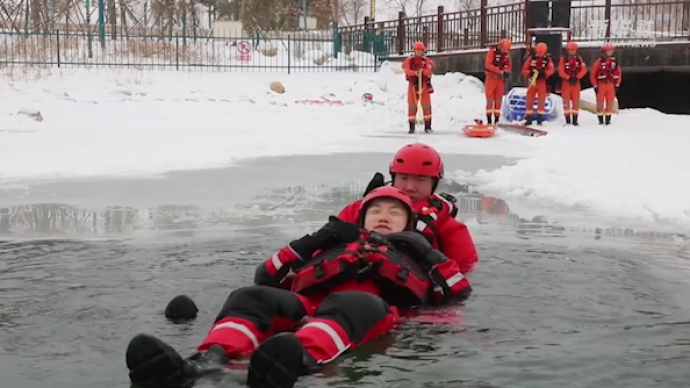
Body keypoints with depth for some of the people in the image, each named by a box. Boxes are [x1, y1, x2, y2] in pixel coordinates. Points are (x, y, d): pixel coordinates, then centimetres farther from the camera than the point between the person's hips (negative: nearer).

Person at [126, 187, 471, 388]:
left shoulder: (412, 251, 40)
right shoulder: (336, 242, 40)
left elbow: (459, 289, 26)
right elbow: (267, 275, 28)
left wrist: (429, 253, 20)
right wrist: (307, 245, 17)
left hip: (370, 306, -3)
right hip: (309, 307, 3)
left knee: (357, 304, -39)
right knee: (250, 298, -26)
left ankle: (300, 358, -73)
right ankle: (207, 360, -57)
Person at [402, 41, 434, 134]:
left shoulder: (426, 61, 2)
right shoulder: (409, 60, 2)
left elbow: (429, 72, -10)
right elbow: (407, 70, -12)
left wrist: (423, 71, -32)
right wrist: (414, 72, -32)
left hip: (424, 85, 0)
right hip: (413, 84, 0)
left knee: (426, 104, -1)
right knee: (412, 105, 2)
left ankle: (428, 126, 5)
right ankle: (412, 126, 7)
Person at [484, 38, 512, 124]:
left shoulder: (506, 54, 4)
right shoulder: (492, 51, -12)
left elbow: (509, 66, 8)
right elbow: (488, 65, -22)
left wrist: (507, 72, -15)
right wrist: (500, 71, -27)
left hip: (501, 79, 5)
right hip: (491, 78, -5)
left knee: (498, 100, 6)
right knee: (490, 99, -3)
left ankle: (496, 119, 12)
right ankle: (489, 119, 0)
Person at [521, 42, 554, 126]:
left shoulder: (548, 59, 1)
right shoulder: (531, 58, 0)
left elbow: (551, 69, -12)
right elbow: (524, 69, -1)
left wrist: (544, 73, -31)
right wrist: (530, 73, -21)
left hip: (542, 82, 0)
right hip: (532, 81, 0)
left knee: (541, 99, 1)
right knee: (529, 99, 1)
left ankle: (540, 117, 9)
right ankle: (528, 118, 7)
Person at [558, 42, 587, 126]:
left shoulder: (579, 59, 5)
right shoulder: (563, 59, -3)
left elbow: (584, 69, -3)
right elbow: (561, 71, -10)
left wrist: (577, 77, -15)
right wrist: (568, 78, -19)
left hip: (576, 82, 2)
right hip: (566, 82, -2)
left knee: (576, 101, 2)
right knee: (566, 101, -2)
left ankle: (575, 120, 6)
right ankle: (568, 120, 3)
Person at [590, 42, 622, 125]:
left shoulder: (614, 61, 7)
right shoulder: (599, 62, -6)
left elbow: (619, 73, 14)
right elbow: (592, 74, -4)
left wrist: (617, 85, 7)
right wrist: (595, 86, -7)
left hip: (611, 85, 4)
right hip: (601, 84, -4)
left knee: (610, 103, 5)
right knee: (600, 102, -2)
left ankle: (608, 120, 12)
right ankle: (601, 120, 4)